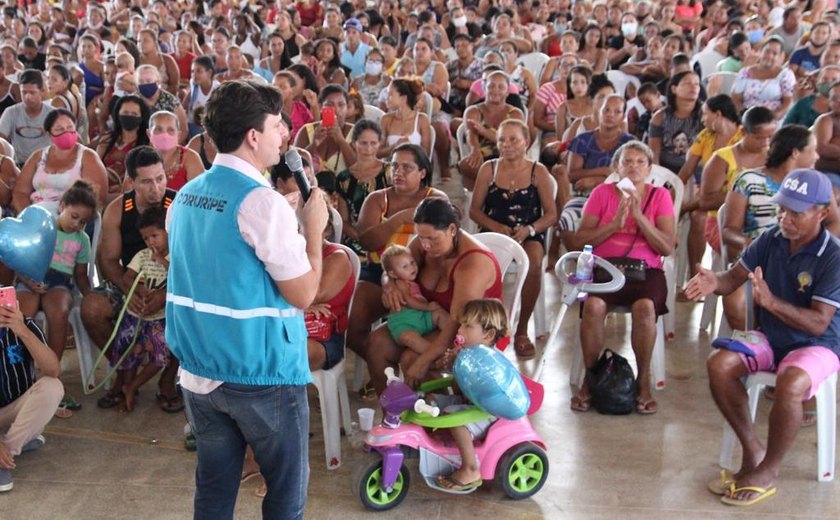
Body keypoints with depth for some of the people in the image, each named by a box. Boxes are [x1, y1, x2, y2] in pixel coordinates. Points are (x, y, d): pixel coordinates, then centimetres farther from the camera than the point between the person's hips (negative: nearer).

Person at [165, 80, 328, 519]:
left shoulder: (185, 197, 6)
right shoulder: (261, 201, -18)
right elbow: (303, 294, -17)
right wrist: (314, 227, -4)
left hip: (198, 370, 7)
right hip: (261, 374, -7)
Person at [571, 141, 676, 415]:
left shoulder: (660, 196, 8)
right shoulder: (602, 192, 9)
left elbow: (668, 248, -2)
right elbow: (581, 239, 1)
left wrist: (639, 216, -11)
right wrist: (615, 223, -11)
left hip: (646, 270, 0)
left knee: (645, 307, -33)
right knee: (593, 305, -32)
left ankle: (643, 381, -14)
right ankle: (590, 378, -13)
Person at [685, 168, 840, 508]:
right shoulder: (771, 240, -3)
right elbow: (735, 276, -2)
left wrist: (771, 302, -38)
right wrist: (715, 281, -27)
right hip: (770, 337, 6)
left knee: (789, 384, -36)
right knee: (719, 365, -20)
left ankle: (768, 471, -12)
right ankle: (753, 451, -2)